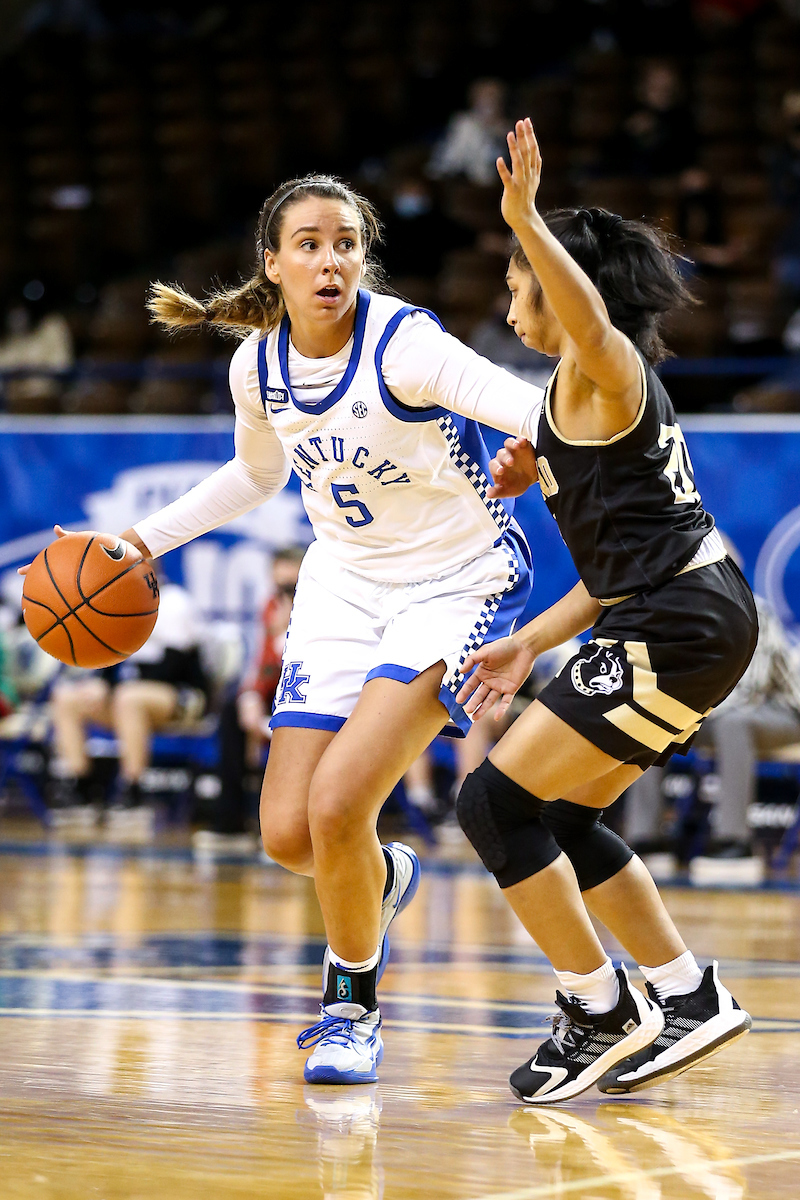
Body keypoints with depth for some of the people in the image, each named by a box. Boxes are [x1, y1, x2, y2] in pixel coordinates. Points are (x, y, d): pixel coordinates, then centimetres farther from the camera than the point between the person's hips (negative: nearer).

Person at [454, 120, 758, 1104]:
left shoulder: (600, 369, -7)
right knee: (556, 818, 16)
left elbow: (589, 316, -35)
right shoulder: (605, 390, 22)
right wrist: (529, 645, 20)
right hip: (684, 618, 10)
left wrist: (526, 220, -46)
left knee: (497, 802, -8)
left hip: (678, 625, -10)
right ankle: (688, 999, 21)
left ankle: (602, 1014, 0)